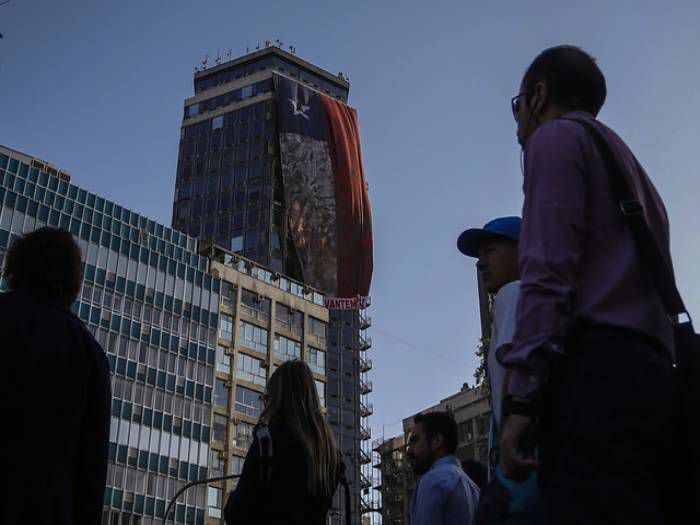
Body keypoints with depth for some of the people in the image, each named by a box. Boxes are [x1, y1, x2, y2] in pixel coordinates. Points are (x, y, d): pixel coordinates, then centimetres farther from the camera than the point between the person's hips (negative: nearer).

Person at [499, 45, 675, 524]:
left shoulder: (557, 137, 8)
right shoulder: (627, 164, 34)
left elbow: (549, 270, -9)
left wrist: (521, 395, -15)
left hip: (597, 373, -9)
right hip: (646, 376, 9)